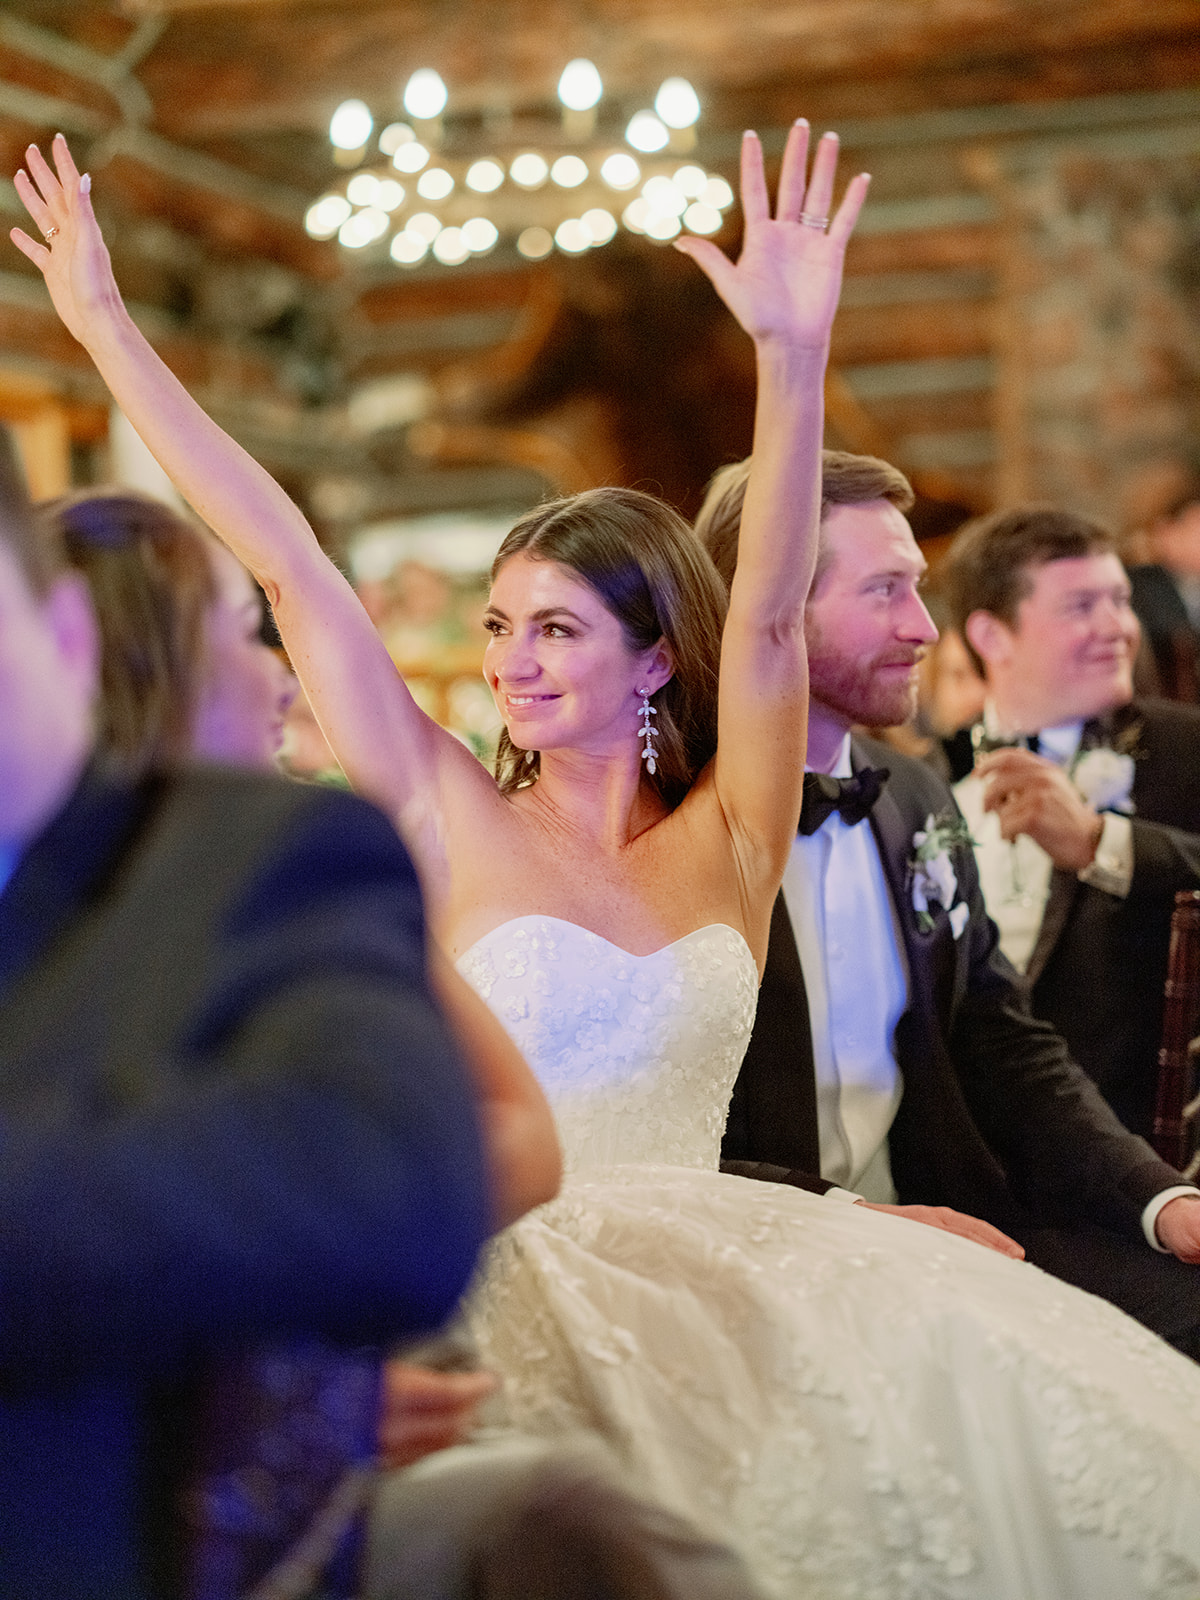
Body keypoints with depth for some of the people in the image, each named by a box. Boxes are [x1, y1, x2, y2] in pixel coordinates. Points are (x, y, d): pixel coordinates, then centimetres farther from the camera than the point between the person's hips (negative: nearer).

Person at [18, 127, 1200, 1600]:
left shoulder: (727, 845, 9)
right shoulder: (454, 825, 6)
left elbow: (767, 619, -7)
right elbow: (285, 564, 4)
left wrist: (793, 361, -20)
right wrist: (107, 328, 5)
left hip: (699, 1287, 2)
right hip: (508, 1296, -2)